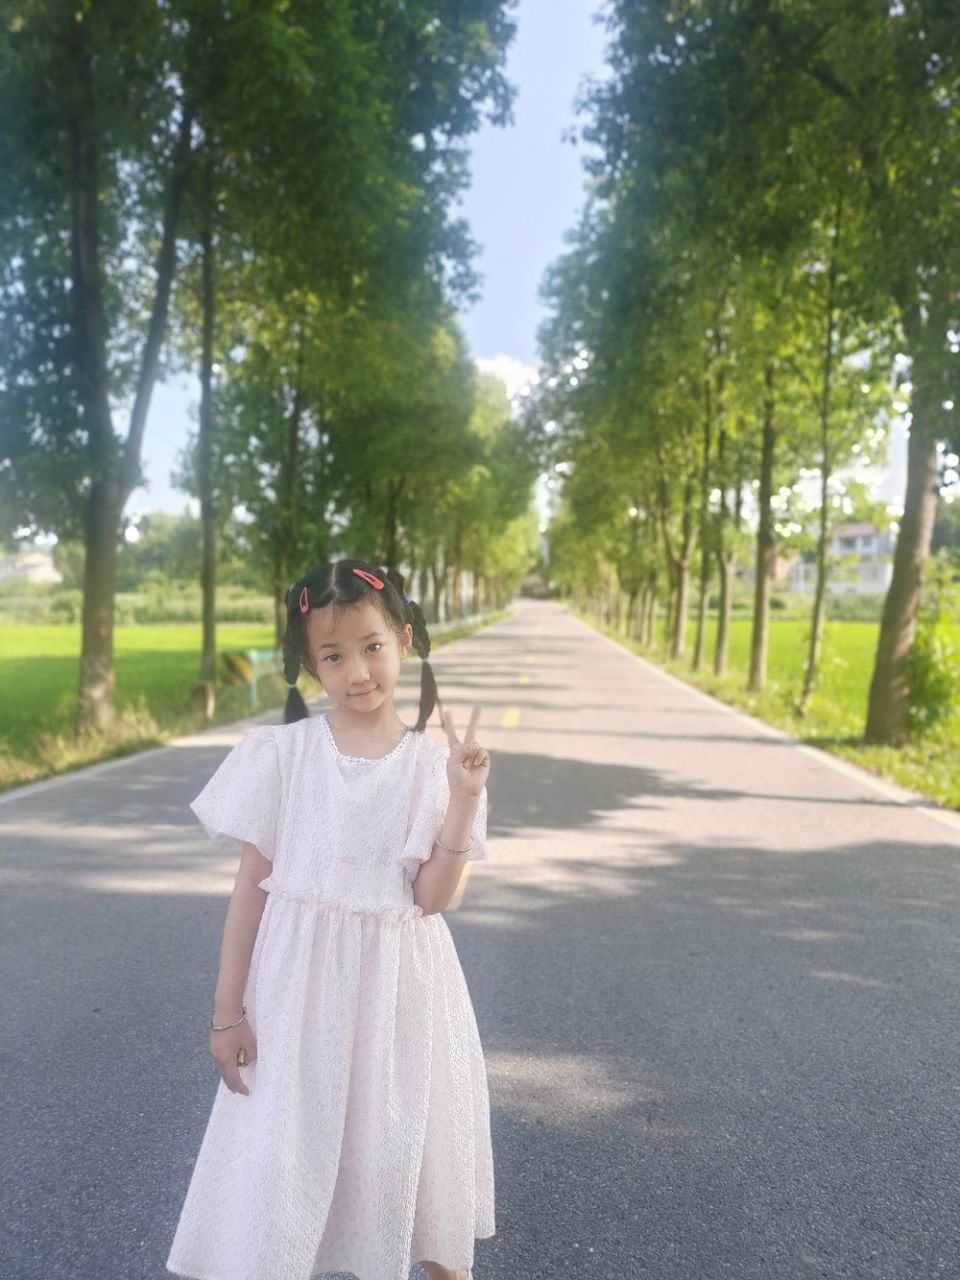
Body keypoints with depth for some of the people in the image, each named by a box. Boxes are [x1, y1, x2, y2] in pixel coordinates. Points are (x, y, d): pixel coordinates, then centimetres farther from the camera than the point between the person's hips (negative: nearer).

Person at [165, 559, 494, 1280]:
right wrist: (227, 1010, -1)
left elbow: (433, 895, -10)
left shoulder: (434, 763, -4)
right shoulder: (281, 752, -6)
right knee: (288, 1152, 8)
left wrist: (464, 797, -19)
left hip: (399, 988, 1)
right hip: (299, 986, -1)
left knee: (406, 1150, 14)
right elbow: (252, 883, -2)